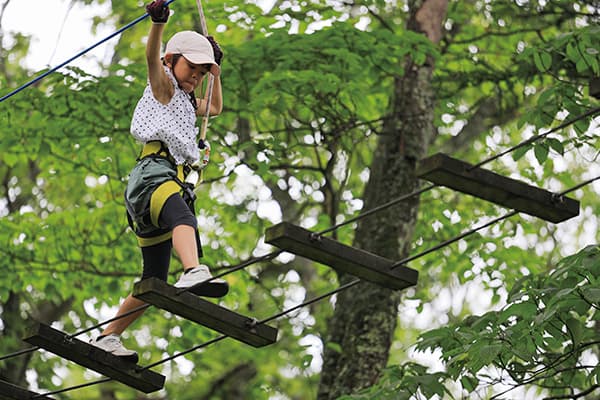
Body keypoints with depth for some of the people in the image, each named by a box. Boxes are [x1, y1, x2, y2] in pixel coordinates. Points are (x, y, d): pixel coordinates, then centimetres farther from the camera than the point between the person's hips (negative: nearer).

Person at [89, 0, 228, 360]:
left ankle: (108, 337, 19)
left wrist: (216, 76, 45)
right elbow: (152, 58, -12)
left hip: (175, 181, 10)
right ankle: (193, 272, -71)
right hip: (154, 173, -10)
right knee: (182, 215, -43)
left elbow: (215, 108, 55)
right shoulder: (163, 87, 10)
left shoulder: (186, 102, 34)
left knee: (154, 283, 10)